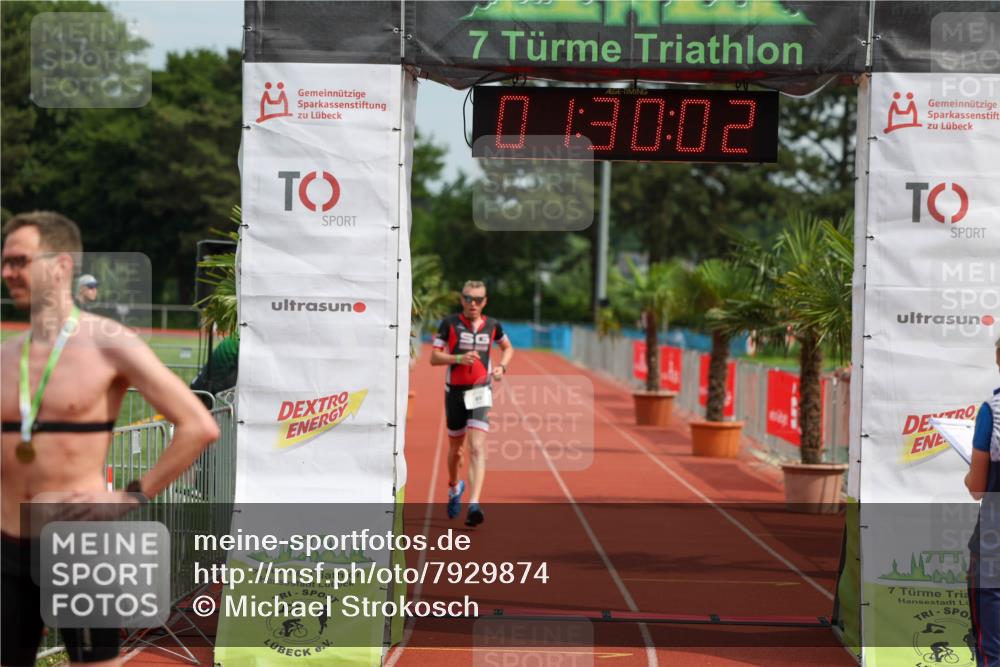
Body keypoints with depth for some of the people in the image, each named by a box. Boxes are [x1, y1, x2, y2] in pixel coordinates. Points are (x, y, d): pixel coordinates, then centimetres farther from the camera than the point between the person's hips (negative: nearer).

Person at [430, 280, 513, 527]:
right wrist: (459, 358, -22)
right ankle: (454, 487, 44)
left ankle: (474, 505, -23)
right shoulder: (449, 324, -3)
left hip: (480, 392, 0)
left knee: (477, 448, -15)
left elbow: (508, 348, 22)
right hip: (455, 392, 0)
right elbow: (434, 358, -7)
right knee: (455, 448, 14)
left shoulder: (492, 326, 3)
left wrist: (502, 367, 2)